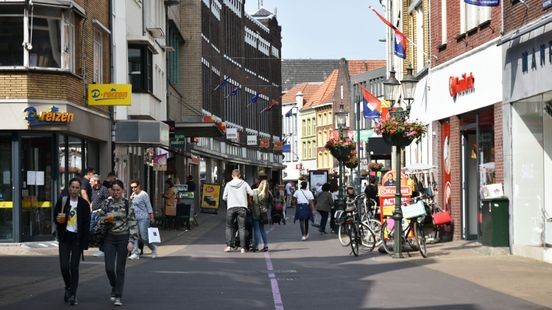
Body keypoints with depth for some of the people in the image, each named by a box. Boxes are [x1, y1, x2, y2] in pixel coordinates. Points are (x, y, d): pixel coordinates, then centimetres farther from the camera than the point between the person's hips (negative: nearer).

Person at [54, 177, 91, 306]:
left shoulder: (84, 204, 0)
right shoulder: (62, 201, 4)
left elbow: (87, 224, 0)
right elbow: (55, 217, 12)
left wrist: (84, 242, -6)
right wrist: (59, 219, -13)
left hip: (77, 238, -1)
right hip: (65, 237, 1)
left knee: (74, 267, -2)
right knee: (64, 266, -3)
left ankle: (73, 295, 6)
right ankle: (68, 288, 23)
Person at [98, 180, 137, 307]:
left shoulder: (128, 204, -2)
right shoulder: (106, 203, 5)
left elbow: (133, 224, -3)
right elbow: (100, 219, 14)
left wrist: (131, 241, -10)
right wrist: (106, 219, -9)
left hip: (123, 238, -2)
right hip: (109, 238, 2)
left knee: (120, 269, 0)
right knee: (109, 267, -4)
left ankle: (118, 296, 8)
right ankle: (114, 287, 24)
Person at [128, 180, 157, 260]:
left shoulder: (144, 194, -9)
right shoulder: (133, 195, 13)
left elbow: (149, 206, -7)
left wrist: (152, 217, -8)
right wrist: (130, 199, 2)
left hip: (143, 218, -7)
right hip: (134, 218, 7)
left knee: (144, 237, -5)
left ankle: (153, 248, 19)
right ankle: (136, 253, 2)